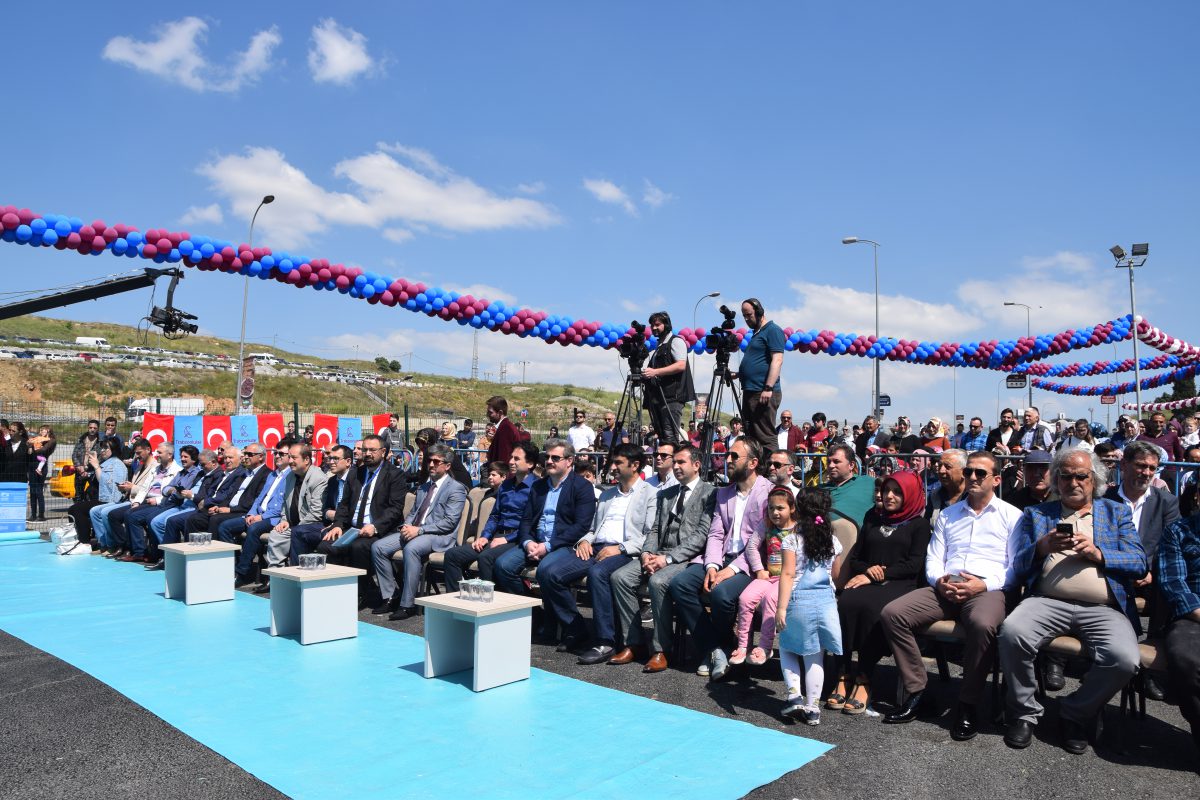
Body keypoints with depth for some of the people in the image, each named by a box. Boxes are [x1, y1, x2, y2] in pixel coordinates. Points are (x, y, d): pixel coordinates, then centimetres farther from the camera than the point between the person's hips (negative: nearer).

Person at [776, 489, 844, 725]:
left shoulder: (792, 540, -6)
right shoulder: (833, 542, 7)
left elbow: (787, 575, -13)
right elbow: (836, 574, 18)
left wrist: (781, 608, -14)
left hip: (800, 600, -3)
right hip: (826, 600, 4)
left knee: (786, 648, 17)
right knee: (815, 656, 11)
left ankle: (794, 694, 5)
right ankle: (812, 707, 15)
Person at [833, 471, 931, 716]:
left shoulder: (919, 524, 12)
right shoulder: (873, 517, 25)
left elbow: (914, 564, -1)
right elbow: (854, 557, 21)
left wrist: (879, 574, -11)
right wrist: (867, 569, -2)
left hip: (899, 585, -3)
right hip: (867, 581, 4)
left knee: (872, 608, -36)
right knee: (845, 603, -31)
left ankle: (864, 681, -31)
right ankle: (843, 677, -30)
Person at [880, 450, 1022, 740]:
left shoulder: (1011, 516, 11)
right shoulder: (947, 515, 23)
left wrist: (985, 584, -15)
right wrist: (939, 581, -4)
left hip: (988, 590, -4)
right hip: (945, 590, 4)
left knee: (983, 625, -39)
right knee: (892, 613, -20)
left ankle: (968, 704, -20)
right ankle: (916, 692, -10)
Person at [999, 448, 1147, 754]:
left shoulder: (1117, 513, 20)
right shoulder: (1035, 514, 19)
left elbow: (1139, 562, 7)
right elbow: (1018, 568, 10)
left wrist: (1097, 553, -10)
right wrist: (1041, 548, -9)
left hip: (1103, 608, 0)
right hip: (1048, 602, 0)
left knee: (1124, 658, -30)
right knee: (1012, 632, -32)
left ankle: (1076, 713, -1)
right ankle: (1024, 713, -7)